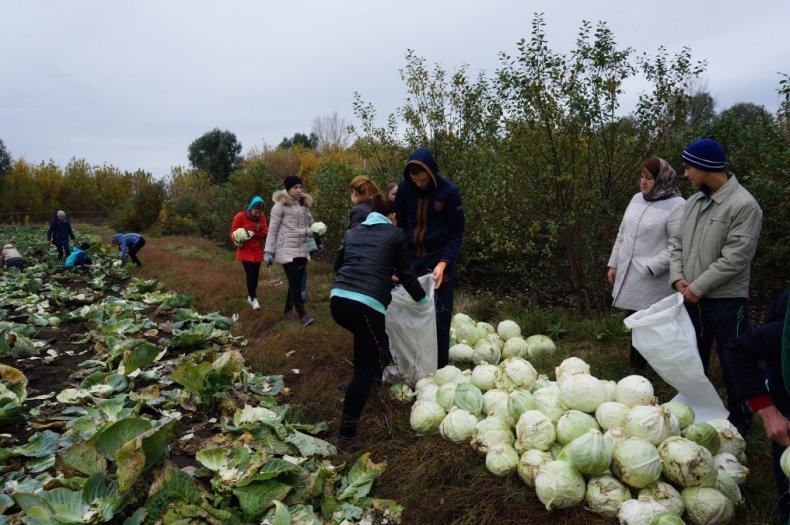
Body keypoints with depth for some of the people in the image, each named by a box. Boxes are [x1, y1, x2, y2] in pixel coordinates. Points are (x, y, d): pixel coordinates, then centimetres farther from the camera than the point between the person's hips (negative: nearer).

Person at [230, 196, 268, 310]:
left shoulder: (261, 217, -1)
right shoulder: (240, 216, -13)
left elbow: (265, 232, -6)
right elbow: (233, 232, -8)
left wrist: (253, 234, -23)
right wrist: (237, 241, -28)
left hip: (257, 251, 4)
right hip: (245, 251, -4)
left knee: (255, 275, 10)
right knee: (250, 275, -11)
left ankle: (250, 297, 24)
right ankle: (254, 299, -6)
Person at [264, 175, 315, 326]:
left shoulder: (304, 205, 11)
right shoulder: (281, 205, -7)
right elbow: (272, 229, -6)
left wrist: (309, 231, -5)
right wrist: (268, 251, -9)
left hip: (302, 249, 6)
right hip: (286, 249, -6)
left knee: (296, 281, 11)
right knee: (294, 282, -7)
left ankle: (287, 310, 28)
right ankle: (302, 314, -2)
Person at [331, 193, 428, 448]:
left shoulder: (353, 232, 23)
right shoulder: (395, 234, 11)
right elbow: (406, 274, 15)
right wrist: (422, 298, 33)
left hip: (338, 299, 6)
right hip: (367, 304, -5)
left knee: (371, 344, 33)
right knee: (365, 369, 3)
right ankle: (346, 433, 4)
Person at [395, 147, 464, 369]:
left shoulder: (449, 191, -12)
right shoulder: (404, 188, -3)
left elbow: (457, 233, -7)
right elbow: (400, 225, 8)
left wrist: (443, 263, -20)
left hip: (439, 259, -3)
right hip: (411, 258, 3)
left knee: (439, 317, 1)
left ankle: (439, 368, 13)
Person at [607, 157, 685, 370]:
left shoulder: (676, 205, -12)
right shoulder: (637, 199, 10)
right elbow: (622, 234, 15)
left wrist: (651, 268, -19)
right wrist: (614, 264, 14)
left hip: (654, 281, -7)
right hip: (629, 276, 7)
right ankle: (636, 366, 33)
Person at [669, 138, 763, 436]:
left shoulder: (744, 205, -16)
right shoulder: (693, 202, 7)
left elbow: (735, 258, -20)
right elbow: (678, 243, 11)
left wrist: (697, 287, -17)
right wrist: (678, 278, -5)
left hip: (726, 300, -7)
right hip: (692, 298, 7)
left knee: (732, 362, 6)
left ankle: (739, 418, 25)